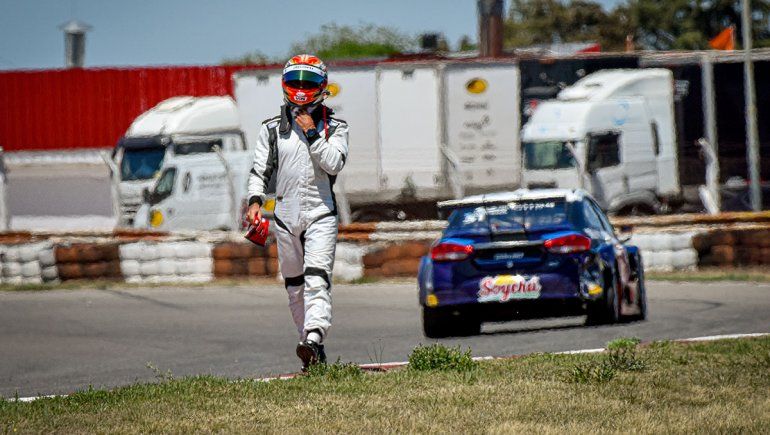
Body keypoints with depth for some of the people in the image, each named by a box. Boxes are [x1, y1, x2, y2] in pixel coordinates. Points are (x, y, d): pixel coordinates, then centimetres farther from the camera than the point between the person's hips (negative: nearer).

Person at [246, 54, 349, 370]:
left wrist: (312, 134, -11)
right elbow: (260, 170, 7)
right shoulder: (272, 129, 10)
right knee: (295, 287, 7)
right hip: (286, 216, 3)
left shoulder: (334, 128, 5)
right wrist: (255, 200, -8)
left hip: (321, 215, -3)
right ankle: (315, 351, 16)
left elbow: (334, 164, -9)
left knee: (316, 280, -19)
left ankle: (313, 341, -33)